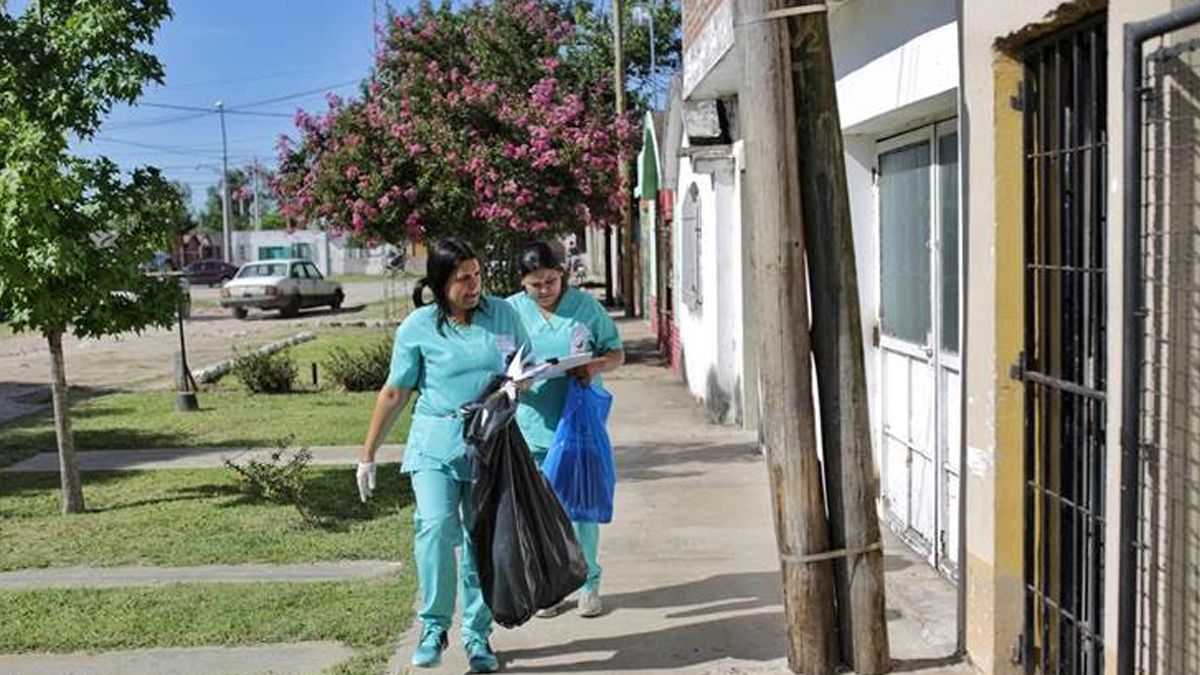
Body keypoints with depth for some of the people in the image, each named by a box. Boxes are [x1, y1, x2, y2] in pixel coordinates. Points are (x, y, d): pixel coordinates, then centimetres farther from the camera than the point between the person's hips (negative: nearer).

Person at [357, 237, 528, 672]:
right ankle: (433, 627, -3)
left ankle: (477, 635, 20)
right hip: (435, 444, -2)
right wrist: (368, 456, 7)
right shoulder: (417, 328, -4)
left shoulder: (502, 314, 3)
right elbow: (394, 393, 3)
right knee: (436, 526, -20)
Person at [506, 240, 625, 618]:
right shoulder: (510, 311, 2)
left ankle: (588, 584, 19)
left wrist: (595, 366, -16)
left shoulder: (586, 306, 1)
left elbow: (617, 353, 6)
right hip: (532, 427, 0)